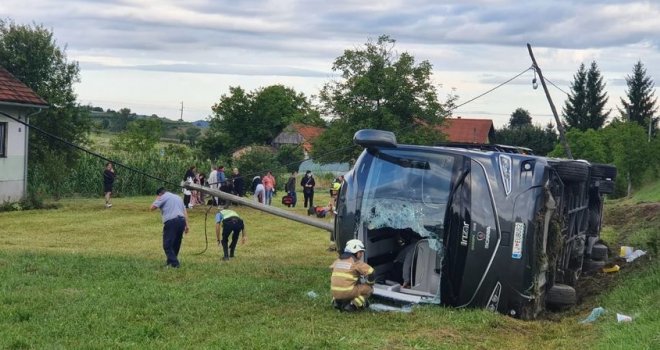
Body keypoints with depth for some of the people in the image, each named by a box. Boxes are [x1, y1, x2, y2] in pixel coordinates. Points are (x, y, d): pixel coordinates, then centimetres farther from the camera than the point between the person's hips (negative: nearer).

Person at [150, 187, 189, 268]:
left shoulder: (163, 197, 6)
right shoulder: (178, 197, 27)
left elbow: (152, 207, 0)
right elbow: (185, 211, 21)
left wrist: (157, 199, 17)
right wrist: (186, 225, 18)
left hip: (171, 222, -7)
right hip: (181, 221, 7)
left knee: (167, 245, -3)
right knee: (176, 244, 16)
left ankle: (174, 263, -12)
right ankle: (170, 261, 25)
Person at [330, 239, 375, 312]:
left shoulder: (338, 260, 13)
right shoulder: (356, 262, -5)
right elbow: (370, 272, -10)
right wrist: (369, 283, 10)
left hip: (334, 292, 7)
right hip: (347, 292, -6)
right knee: (369, 288, 9)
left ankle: (337, 302, 15)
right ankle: (352, 305, -5)